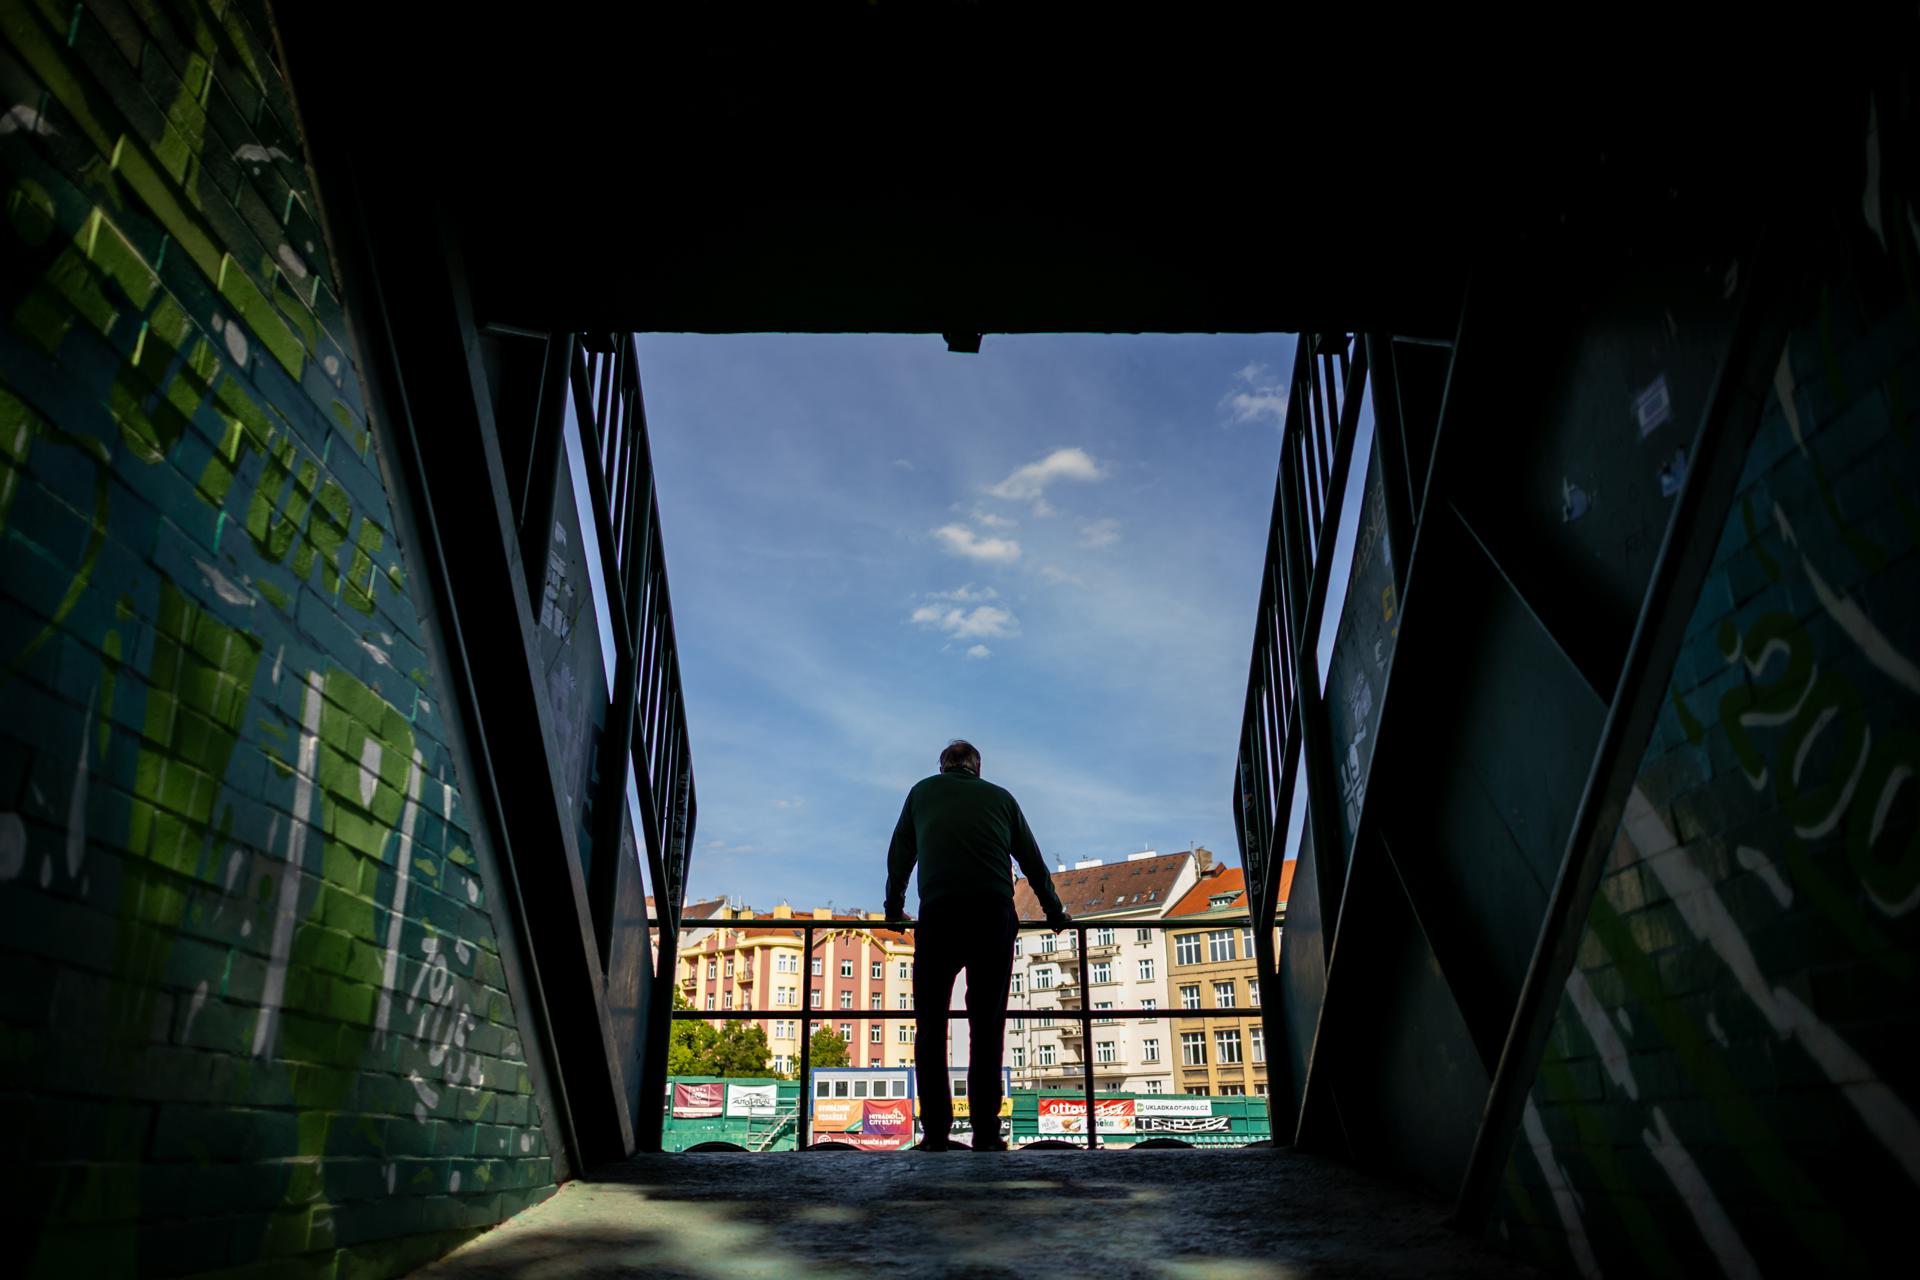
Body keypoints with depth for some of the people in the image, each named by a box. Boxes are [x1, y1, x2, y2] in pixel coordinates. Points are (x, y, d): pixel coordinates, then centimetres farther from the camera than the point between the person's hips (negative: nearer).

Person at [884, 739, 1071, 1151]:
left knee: (931, 1027, 7)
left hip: (938, 914, -1)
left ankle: (935, 1133, 2)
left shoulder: (922, 791, 20)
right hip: (994, 913, 1)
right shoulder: (1000, 797, 20)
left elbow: (899, 857, 24)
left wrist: (894, 908, 37)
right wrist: (1055, 913, 37)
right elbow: (1033, 862, 25)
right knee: (987, 1027, 7)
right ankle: (986, 1134, 4)